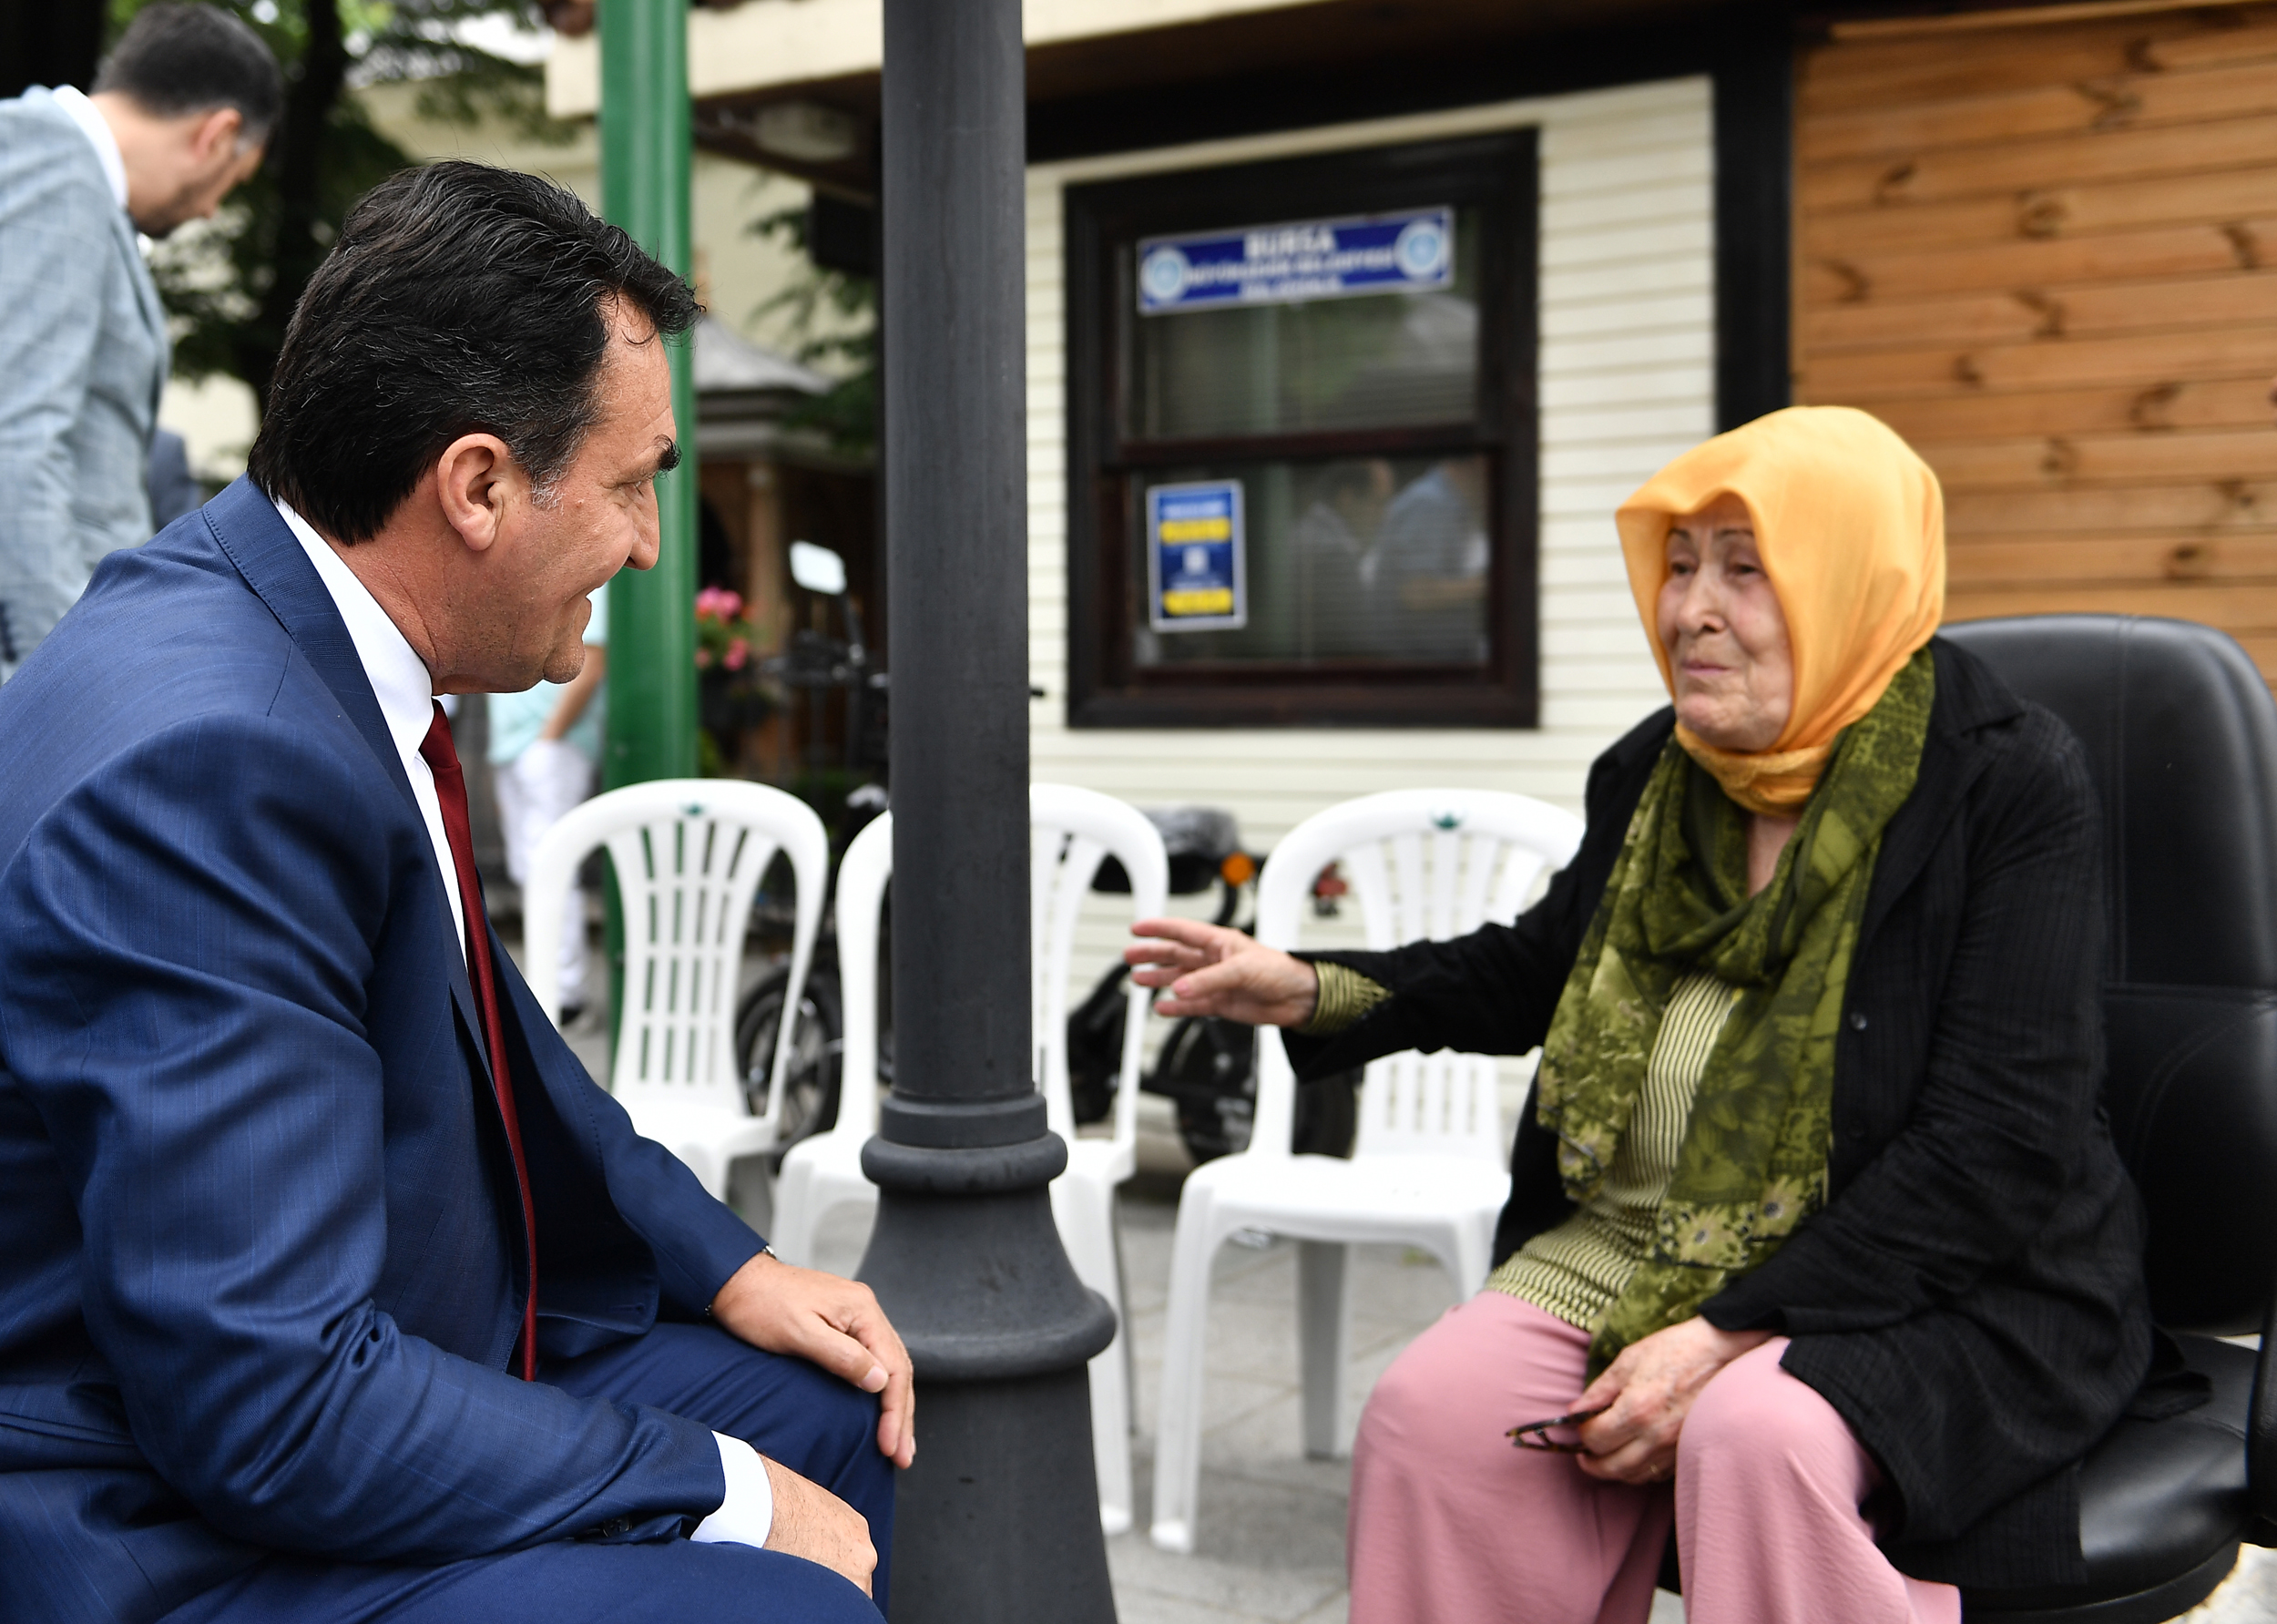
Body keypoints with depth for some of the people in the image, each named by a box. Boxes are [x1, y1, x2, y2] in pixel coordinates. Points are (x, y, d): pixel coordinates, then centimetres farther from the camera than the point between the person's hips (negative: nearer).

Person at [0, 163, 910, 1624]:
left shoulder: (321, 631, 2)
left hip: (358, 1378, 10)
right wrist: (716, 1493, -19)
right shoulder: (210, 760, -28)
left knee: (843, 1419, 12)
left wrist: (725, 1265, 9)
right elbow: (270, 1405, -28)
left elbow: (491, 1052, 17)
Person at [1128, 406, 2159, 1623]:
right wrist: (1310, 993, 8)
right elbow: (1540, 968, 24)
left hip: (1941, 1284, -5)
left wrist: (1727, 1337, -22)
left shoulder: (2010, 782, -12)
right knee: (1428, 1417, -18)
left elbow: (2000, 1144, -18)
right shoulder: (1652, 774, 5)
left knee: (1755, 1440, -36)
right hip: (1636, 1252, 5)